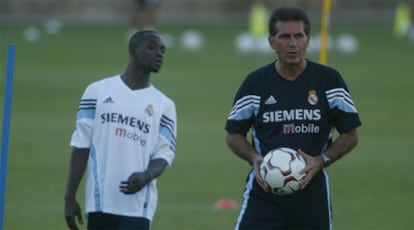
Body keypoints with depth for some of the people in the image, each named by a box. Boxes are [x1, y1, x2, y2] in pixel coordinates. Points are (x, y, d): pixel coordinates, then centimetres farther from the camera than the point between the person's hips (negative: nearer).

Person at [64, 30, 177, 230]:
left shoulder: (164, 105, 9)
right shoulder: (98, 91, 6)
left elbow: (164, 154, 3)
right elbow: (81, 145, 5)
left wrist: (146, 177, -20)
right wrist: (70, 198, 0)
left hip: (138, 206, 0)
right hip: (100, 202, 0)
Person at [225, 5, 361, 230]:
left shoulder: (328, 79, 1)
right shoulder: (256, 82, 1)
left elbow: (350, 135, 5)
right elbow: (233, 134, 9)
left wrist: (321, 161, -12)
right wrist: (254, 158, -11)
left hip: (311, 189, 1)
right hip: (263, 189, -1)